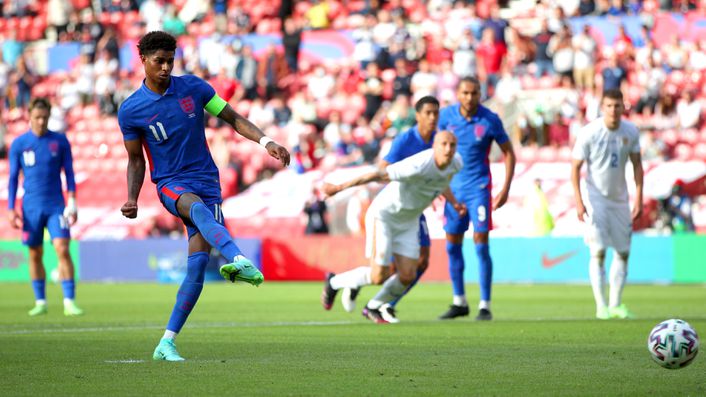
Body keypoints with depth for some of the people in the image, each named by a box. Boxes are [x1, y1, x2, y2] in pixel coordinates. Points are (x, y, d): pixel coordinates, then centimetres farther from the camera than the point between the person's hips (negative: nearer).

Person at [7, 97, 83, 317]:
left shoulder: (60, 141, 3)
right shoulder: (19, 144, 3)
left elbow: (69, 173, 6)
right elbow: (13, 178, 6)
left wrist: (72, 203, -2)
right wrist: (11, 209, 0)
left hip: (56, 207, -1)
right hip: (31, 208, 1)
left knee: (63, 250, -13)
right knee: (35, 255, 5)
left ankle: (69, 302, -13)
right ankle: (40, 302, 16)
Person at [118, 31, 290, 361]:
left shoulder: (193, 87, 2)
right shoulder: (130, 111, 0)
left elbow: (233, 119, 7)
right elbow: (135, 160, 10)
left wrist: (266, 141, -8)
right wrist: (132, 200, -5)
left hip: (206, 183, 2)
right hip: (171, 184, -2)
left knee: (198, 262, -11)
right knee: (199, 208, -39)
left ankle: (166, 343, -5)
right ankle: (241, 262, -68)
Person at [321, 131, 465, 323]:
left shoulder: (456, 163, -8)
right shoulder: (418, 166, -32)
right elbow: (378, 175, -26)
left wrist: (453, 202, 6)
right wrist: (339, 188, -20)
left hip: (408, 222, 7)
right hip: (383, 215, -7)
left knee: (407, 276, -2)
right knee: (379, 276, -9)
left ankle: (373, 308, 24)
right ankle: (334, 282, 19)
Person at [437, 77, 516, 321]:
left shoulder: (490, 120, -10)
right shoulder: (446, 115, -3)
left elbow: (508, 153, -1)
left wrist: (506, 188, -8)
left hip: (478, 188, -4)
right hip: (454, 188, 4)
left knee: (481, 245, -9)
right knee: (452, 246, 8)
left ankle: (485, 306, -2)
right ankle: (459, 303, 21)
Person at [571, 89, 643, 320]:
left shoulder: (630, 132, -4)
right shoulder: (589, 133, -15)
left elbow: (636, 164, 7)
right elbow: (576, 167, -10)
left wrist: (639, 198, 1)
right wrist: (578, 202, -17)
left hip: (620, 199, 4)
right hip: (597, 198, -4)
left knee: (623, 253, 5)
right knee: (598, 251, -12)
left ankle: (616, 304, 14)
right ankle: (601, 306, -9)